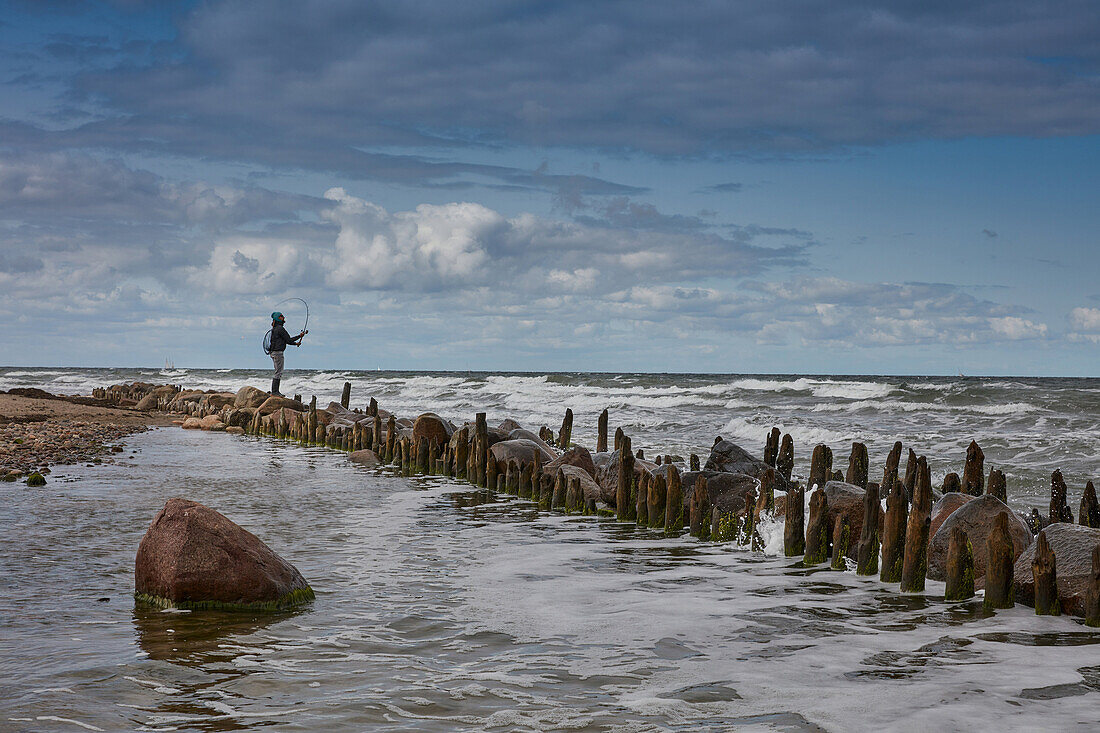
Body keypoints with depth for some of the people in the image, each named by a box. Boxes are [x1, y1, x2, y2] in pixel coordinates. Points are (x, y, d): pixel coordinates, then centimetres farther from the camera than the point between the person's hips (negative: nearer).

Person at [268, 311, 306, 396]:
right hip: (278, 352, -10)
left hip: (274, 352, 10)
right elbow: (288, 340, -13)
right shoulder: (280, 328, -14)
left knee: (278, 373, 13)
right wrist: (300, 336, 0)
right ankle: (274, 392, -10)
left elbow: (285, 340, 20)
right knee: (278, 373, -9)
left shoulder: (275, 329, 18)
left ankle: (276, 391, 15)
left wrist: (295, 343, 16)